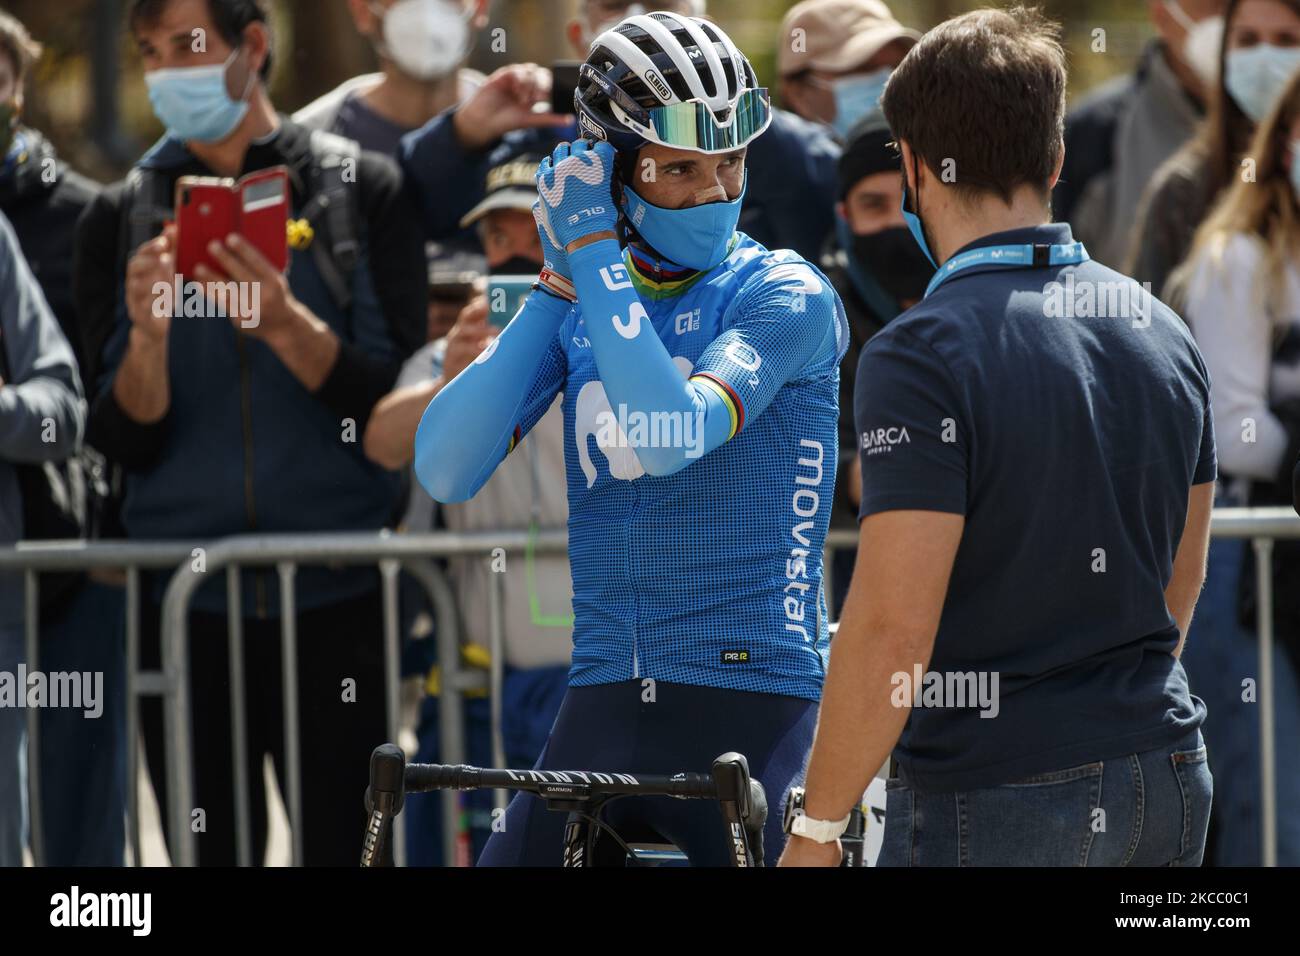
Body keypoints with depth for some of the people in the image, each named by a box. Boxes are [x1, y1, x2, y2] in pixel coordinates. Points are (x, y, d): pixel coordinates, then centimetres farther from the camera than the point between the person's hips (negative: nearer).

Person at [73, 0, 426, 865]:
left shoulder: (362, 190, 4)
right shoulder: (122, 218, 9)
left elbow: (399, 405, -3)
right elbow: (123, 441, 4)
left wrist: (285, 324, -18)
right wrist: (148, 334, -15)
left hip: (336, 599, -2)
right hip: (186, 605, 2)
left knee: (345, 844, -3)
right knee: (211, 852, 2)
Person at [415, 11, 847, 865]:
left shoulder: (785, 296, -5)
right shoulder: (576, 306, 9)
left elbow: (667, 437, -22)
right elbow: (446, 471, -5)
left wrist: (594, 252, -18)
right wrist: (560, 283, -9)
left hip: (748, 705, -4)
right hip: (608, 701, 4)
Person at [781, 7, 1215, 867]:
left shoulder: (923, 354, -16)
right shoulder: (1162, 331, 7)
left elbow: (893, 626, -19)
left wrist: (816, 826, -11)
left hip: (996, 802, -7)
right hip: (1169, 786, 7)